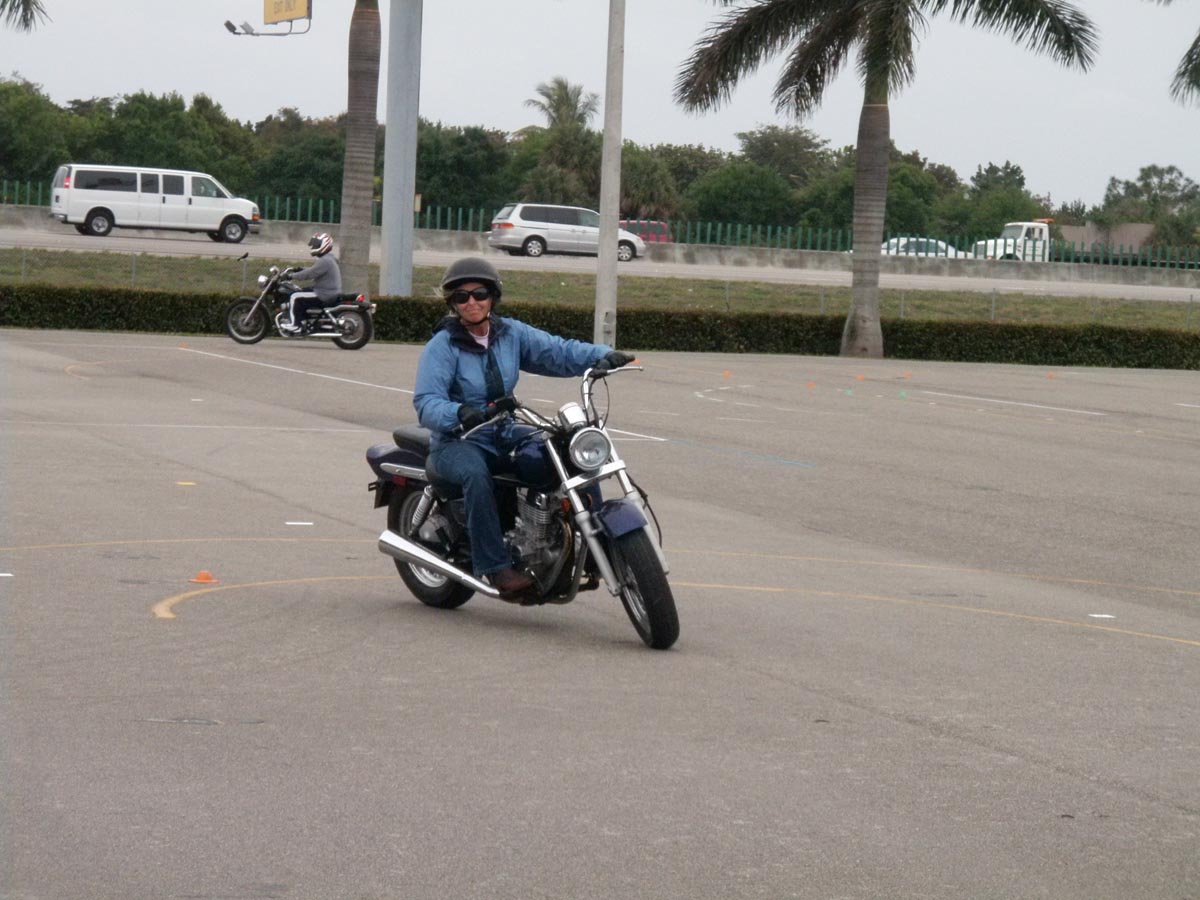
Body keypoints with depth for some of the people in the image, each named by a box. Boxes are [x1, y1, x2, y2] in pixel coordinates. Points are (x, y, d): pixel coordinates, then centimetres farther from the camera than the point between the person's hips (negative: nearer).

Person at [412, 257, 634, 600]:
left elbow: (556, 350, -3)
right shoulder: (442, 346, -10)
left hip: (505, 433, 6)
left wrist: (602, 356, -21)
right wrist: (460, 414, -42)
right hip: (457, 441, -6)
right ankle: (496, 568, -38)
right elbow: (426, 403, -22)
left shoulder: (511, 333, 7)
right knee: (476, 474, -39)